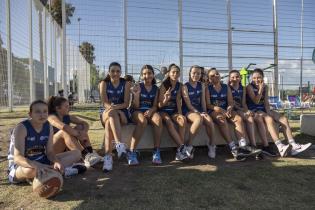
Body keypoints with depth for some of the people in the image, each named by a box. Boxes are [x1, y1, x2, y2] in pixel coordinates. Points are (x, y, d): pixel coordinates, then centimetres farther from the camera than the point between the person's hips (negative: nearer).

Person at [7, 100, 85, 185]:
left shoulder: (48, 127, -3)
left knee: (76, 153, -4)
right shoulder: (21, 128, -21)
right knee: (31, 170, -46)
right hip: (20, 165, -6)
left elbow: (49, 152, -5)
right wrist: (37, 165, -50)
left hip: (41, 161, 7)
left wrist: (57, 162, -29)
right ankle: (63, 170, -22)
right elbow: (17, 158, -30)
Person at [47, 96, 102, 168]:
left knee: (80, 127, -10)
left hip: (65, 149, 7)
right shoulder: (52, 117, -14)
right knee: (65, 132, -33)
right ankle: (86, 157, -47)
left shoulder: (68, 117, 5)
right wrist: (78, 135, -33)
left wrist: (84, 133, -23)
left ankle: (91, 153, -27)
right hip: (51, 149, -7)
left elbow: (85, 124, -4)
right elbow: (63, 127, -36)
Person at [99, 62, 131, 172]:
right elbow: (104, 102, -7)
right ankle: (119, 144, -51)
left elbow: (126, 103, -4)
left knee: (109, 123, -35)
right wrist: (111, 107, -29)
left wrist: (115, 107, -24)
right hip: (106, 112, 0)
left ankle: (108, 156, -44)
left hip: (122, 112, 0)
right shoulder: (104, 83, 5)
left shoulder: (126, 84, 4)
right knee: (112, 113, -38)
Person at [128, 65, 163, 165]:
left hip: (150, 111, 3)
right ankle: (132, 152, -34)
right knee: (143, 121, -38)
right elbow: (136, 106, -3)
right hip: (137, 111, -2)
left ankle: (156, 151, -30)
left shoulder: (155, 88, 11)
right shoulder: (138, 86, 1)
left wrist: (151, 110, -17)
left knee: (158, 119, -33)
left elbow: (155, 105, 7)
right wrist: (136, 95, -20)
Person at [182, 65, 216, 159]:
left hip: (199, 110, 4)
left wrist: (204, 112, -5)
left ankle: (211, 145, -6)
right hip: (188, 111, -4)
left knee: (209, 121, -28)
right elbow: (188, 104, -10)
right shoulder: (185, 86, -4)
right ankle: (188, 146, -25)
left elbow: (203, 101, 9)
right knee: (199, 119, -37)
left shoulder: (202, 85, 12)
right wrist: (198, 113, -18)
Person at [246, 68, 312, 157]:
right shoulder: (249, 87, -6)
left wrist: (268, 112, -9)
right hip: (254, 110, -6)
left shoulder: (265, 87, 12)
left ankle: (293, 146, -20)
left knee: (284, 119, -12)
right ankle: (280, 147, -43)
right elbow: (256, 101, -14)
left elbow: (266, 102, 6)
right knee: (269, 119, -33)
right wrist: (260, 89, -16)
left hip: (263, 109, 7)